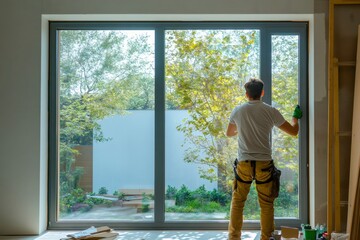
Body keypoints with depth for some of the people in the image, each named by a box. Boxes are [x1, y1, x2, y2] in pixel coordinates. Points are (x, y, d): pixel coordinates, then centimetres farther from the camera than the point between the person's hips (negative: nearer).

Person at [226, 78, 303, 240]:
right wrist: (296, 117, 23)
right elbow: (293, 131, 3)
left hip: (243, 163, 1)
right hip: (264, 164, -1)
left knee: (237, 201, 13)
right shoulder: (270, 111, -4)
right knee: (266, 204, 11)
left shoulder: (238, 111, 2)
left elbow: (229, 133, 19)